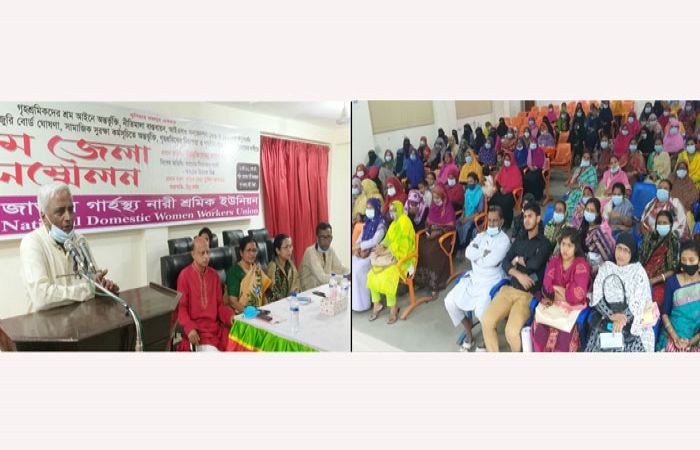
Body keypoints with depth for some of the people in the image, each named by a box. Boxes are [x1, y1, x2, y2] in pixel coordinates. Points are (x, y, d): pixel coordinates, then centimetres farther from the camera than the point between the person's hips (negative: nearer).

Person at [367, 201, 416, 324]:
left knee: (386, 276, -29)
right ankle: (377, 304, 4)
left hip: (403, 256, -8)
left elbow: (399, 241, -22)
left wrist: (385, 252, -21)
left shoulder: (404, 221, -14)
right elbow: (388, 238, 13)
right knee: (372, 275, -9)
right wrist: (380, 246, -7)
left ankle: (393, 308, -11)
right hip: (392, 255, 8)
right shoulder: (393, 223, 15)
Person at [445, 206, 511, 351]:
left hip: (492, 281, -6)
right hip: (473, 277, 6)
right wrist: (485, 253, -12)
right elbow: (468, 252, -3)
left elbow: (492, 261, -22)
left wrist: (477, 255, -8)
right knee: (450, 301, -5)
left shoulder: (504, 240, -8)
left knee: (480, 310, -27)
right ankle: (469, 333, 15)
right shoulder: (481, 235, 12)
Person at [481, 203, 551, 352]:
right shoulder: (519, 239, 15)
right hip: (510, 288, 5)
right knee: (486, 321, -15)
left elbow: (535, 264, -19)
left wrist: (518, 260, 0)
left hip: (529, 294, -5)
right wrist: (518, 274, -11)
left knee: (511, 331, -23)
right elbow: (505, 263, 7)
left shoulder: (544, 243, -1)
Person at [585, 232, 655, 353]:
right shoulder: (605, 267, 4)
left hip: (631, 323, -1)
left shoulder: (638, 271, 0)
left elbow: (638, 302, -8)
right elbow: (596, 297, -2)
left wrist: (623, 319, -22)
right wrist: (611, 315, -16)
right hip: (605, 322, 1)